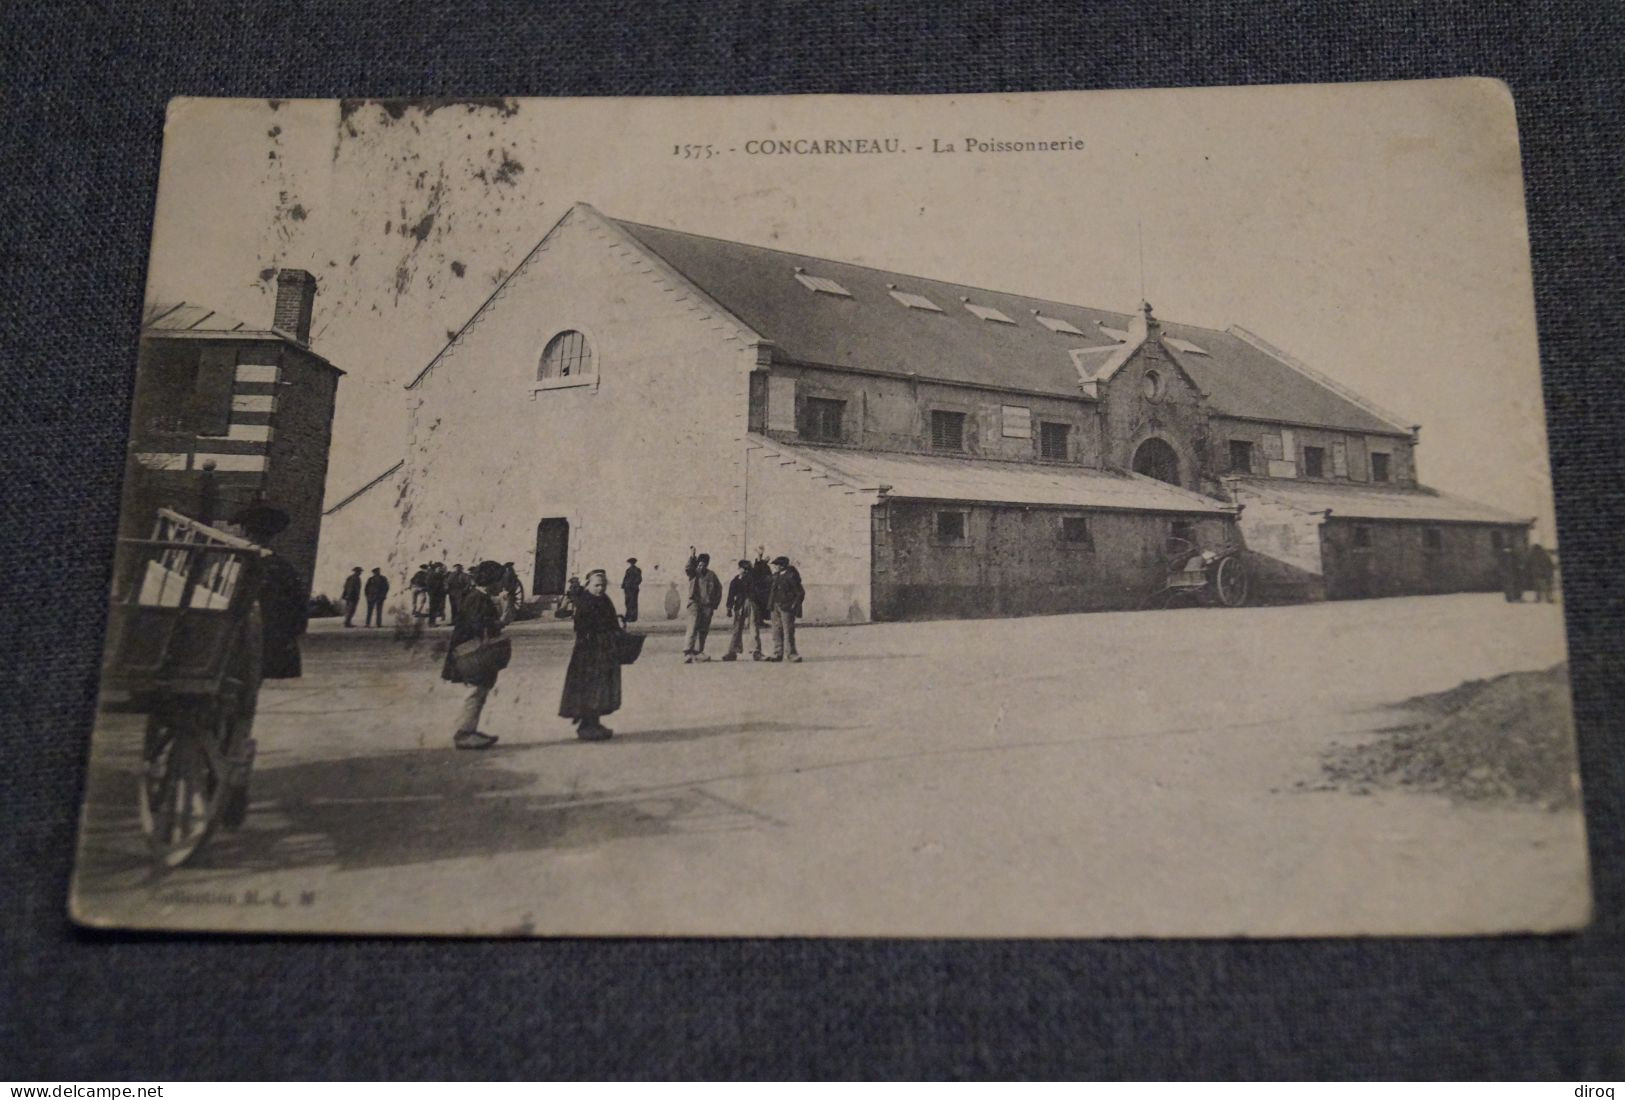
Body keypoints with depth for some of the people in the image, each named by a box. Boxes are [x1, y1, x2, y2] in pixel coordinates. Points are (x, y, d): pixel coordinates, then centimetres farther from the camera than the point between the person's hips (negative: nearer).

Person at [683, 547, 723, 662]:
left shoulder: (711, 575, 8)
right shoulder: (693, 573, 1)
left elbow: (718, 589, 16)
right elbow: (686, 569, -22)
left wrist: (715, 604, 11)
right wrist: (691, 557, -25)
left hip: (707, 605, 4)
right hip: (695, 604, -4)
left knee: (703, 631, 7)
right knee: (693, 628, -15)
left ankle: (698, 652, 18)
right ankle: (687, 653, -19)